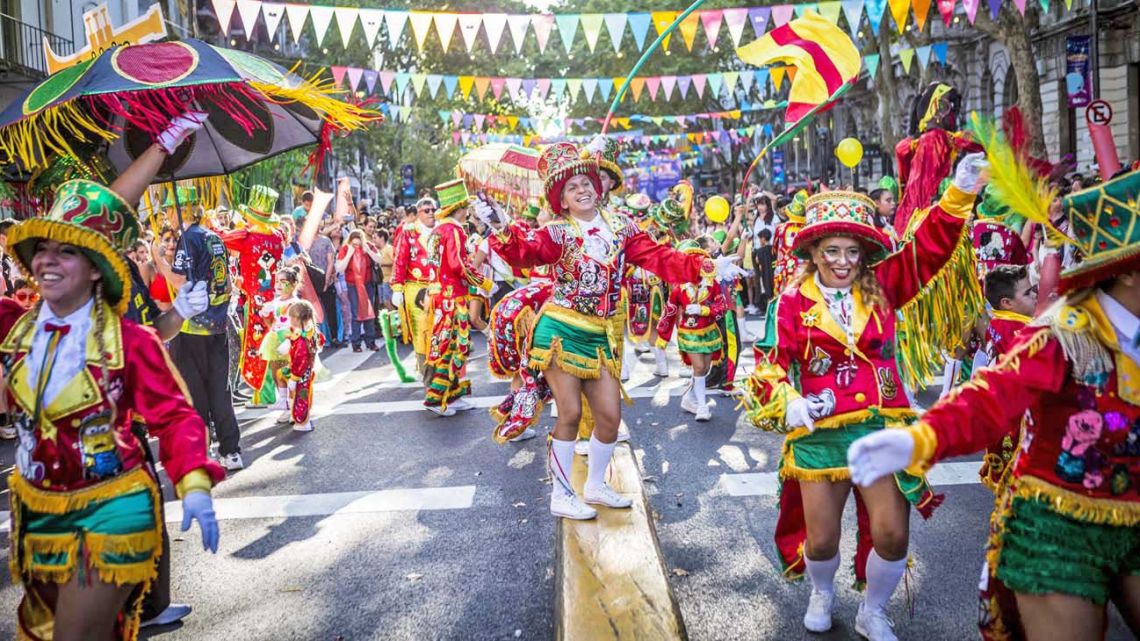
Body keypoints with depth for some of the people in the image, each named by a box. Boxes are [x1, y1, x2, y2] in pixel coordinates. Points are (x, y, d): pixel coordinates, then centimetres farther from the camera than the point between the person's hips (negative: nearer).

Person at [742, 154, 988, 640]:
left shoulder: (882, 287, 4)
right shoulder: (794, 302, -3)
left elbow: (930, 245, -6)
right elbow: (772, 366, -2)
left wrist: (961, 192, -17)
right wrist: (789, 406, -18)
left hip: (882, 430, 2)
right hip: (820, 436, -1)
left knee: (892, 535, -2)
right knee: (821, 540, 8)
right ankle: (822, 593, 45)